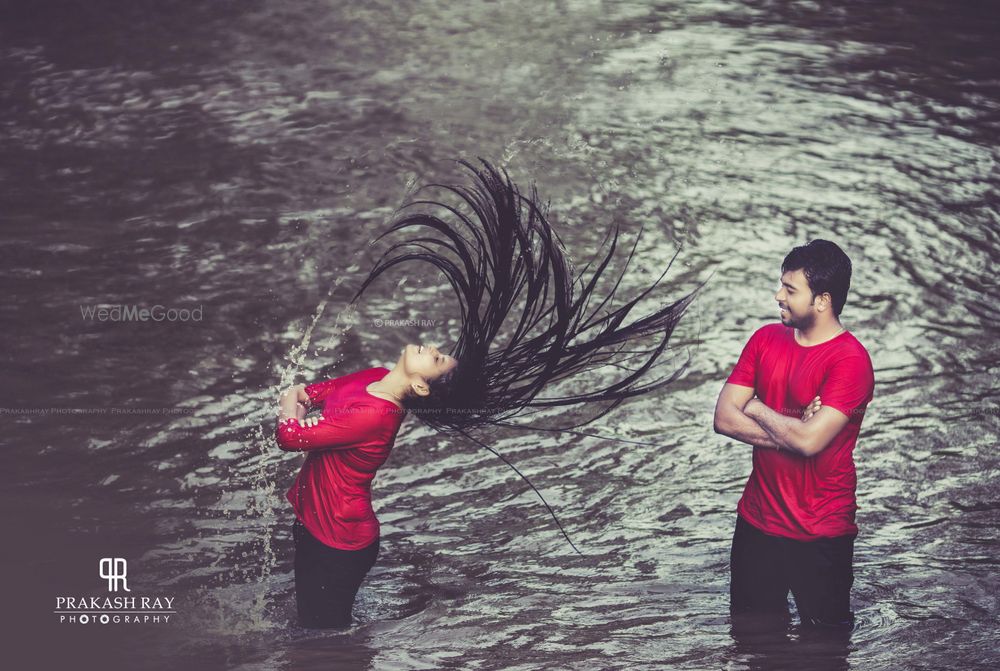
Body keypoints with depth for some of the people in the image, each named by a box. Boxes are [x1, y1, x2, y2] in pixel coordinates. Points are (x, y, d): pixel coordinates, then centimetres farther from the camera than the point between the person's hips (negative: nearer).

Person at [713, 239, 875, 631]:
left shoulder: (850, 360, -18)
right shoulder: (766, 339, 3)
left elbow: (810, 440, -28)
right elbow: (724, 418, -3)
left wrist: (758, 409, -10)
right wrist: (790, 432, -17)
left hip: (821, 537, -6)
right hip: (757, 524, 6)